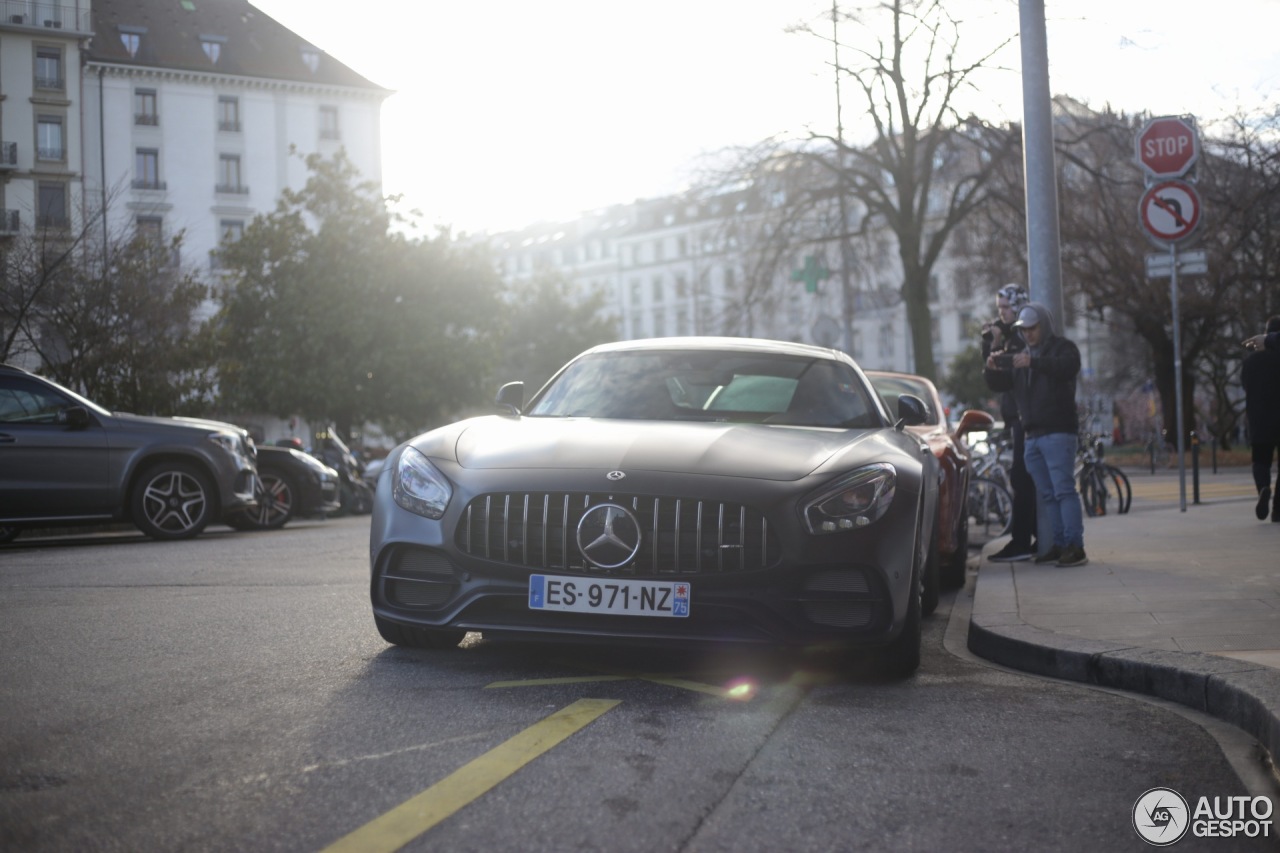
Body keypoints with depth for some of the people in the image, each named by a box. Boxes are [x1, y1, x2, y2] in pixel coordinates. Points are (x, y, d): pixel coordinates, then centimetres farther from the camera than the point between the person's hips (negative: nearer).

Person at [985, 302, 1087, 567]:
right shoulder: (1021, 356, 22)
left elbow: (1069, 367, -22)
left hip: (1058, 433, -7)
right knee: (1047, 494, 8)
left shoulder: (1062, 347, 0)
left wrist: (1034, 362, -35)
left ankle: (1075, 546, -16)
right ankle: (1059, 544, 13)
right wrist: (994, 370, -9)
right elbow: (1003, 384, 15)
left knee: (1063, 490, -14)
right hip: (1033, 435, 8)